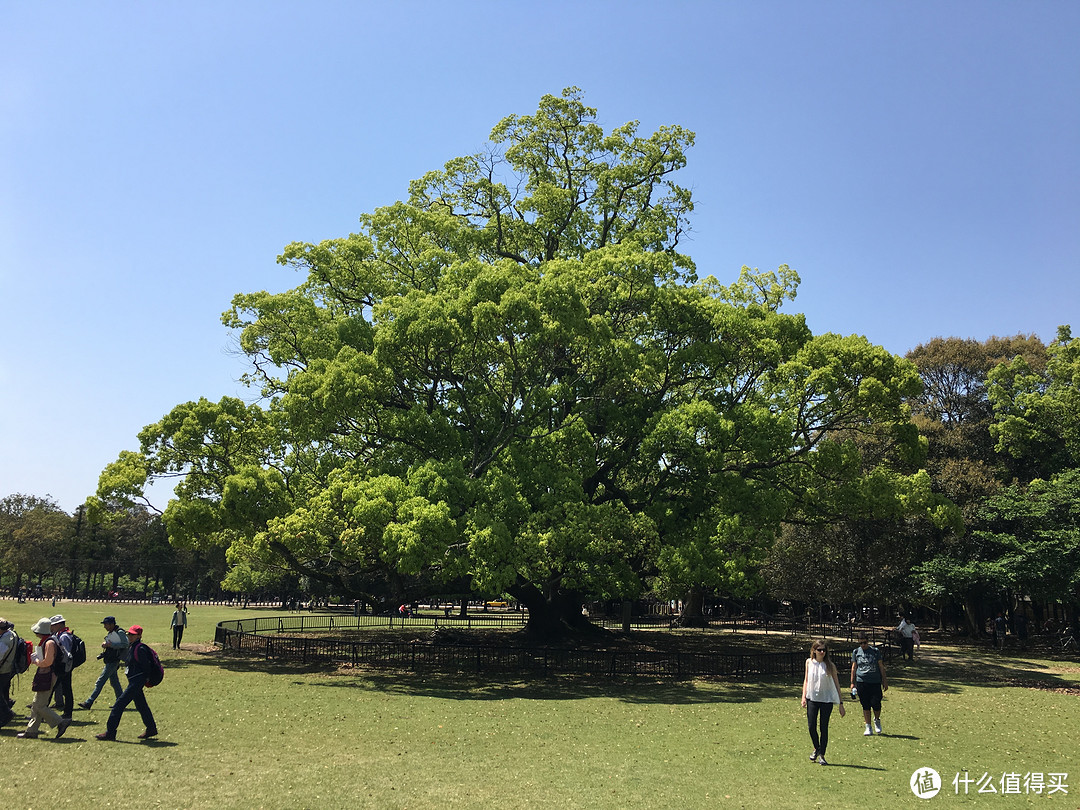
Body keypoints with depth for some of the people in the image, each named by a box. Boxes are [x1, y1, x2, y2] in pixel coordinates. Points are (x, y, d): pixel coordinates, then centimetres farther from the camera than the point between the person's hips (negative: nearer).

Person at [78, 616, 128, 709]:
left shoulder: (119, 632, -16)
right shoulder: (110, 633, 15)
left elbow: (124, 644, -25)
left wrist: (110, 645, -26)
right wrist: (105, 645, 4)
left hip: (113, 661, -10)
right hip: (109, 661, 10)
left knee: (101, 681, -7)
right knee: (114, 681, 14)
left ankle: (89, 702, -4)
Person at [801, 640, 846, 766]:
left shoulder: (830, 665, -4)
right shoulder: (809, 662, 3)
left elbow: (836, 684, 1)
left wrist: (841, 703, 0)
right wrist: (804, 696, 3)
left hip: (827, 700, -2)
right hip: (812, 698, 2)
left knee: (824, 727, -1)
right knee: (811, 726, -3)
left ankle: (822, 755, 13)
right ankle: (816, 748, 25)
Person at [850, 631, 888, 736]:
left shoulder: (875, 651, 2)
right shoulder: (856, 652, 6)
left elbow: (881, 666, 7)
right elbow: (854, 667, 11)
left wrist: (884, 681, 7)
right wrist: (852, 682, 9)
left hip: (875, 681, -1)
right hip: (861, 682, 1)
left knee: (876, 704, -6)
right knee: (865, 706, 3)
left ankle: (877, 720, 25)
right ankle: (868, 728, 12)